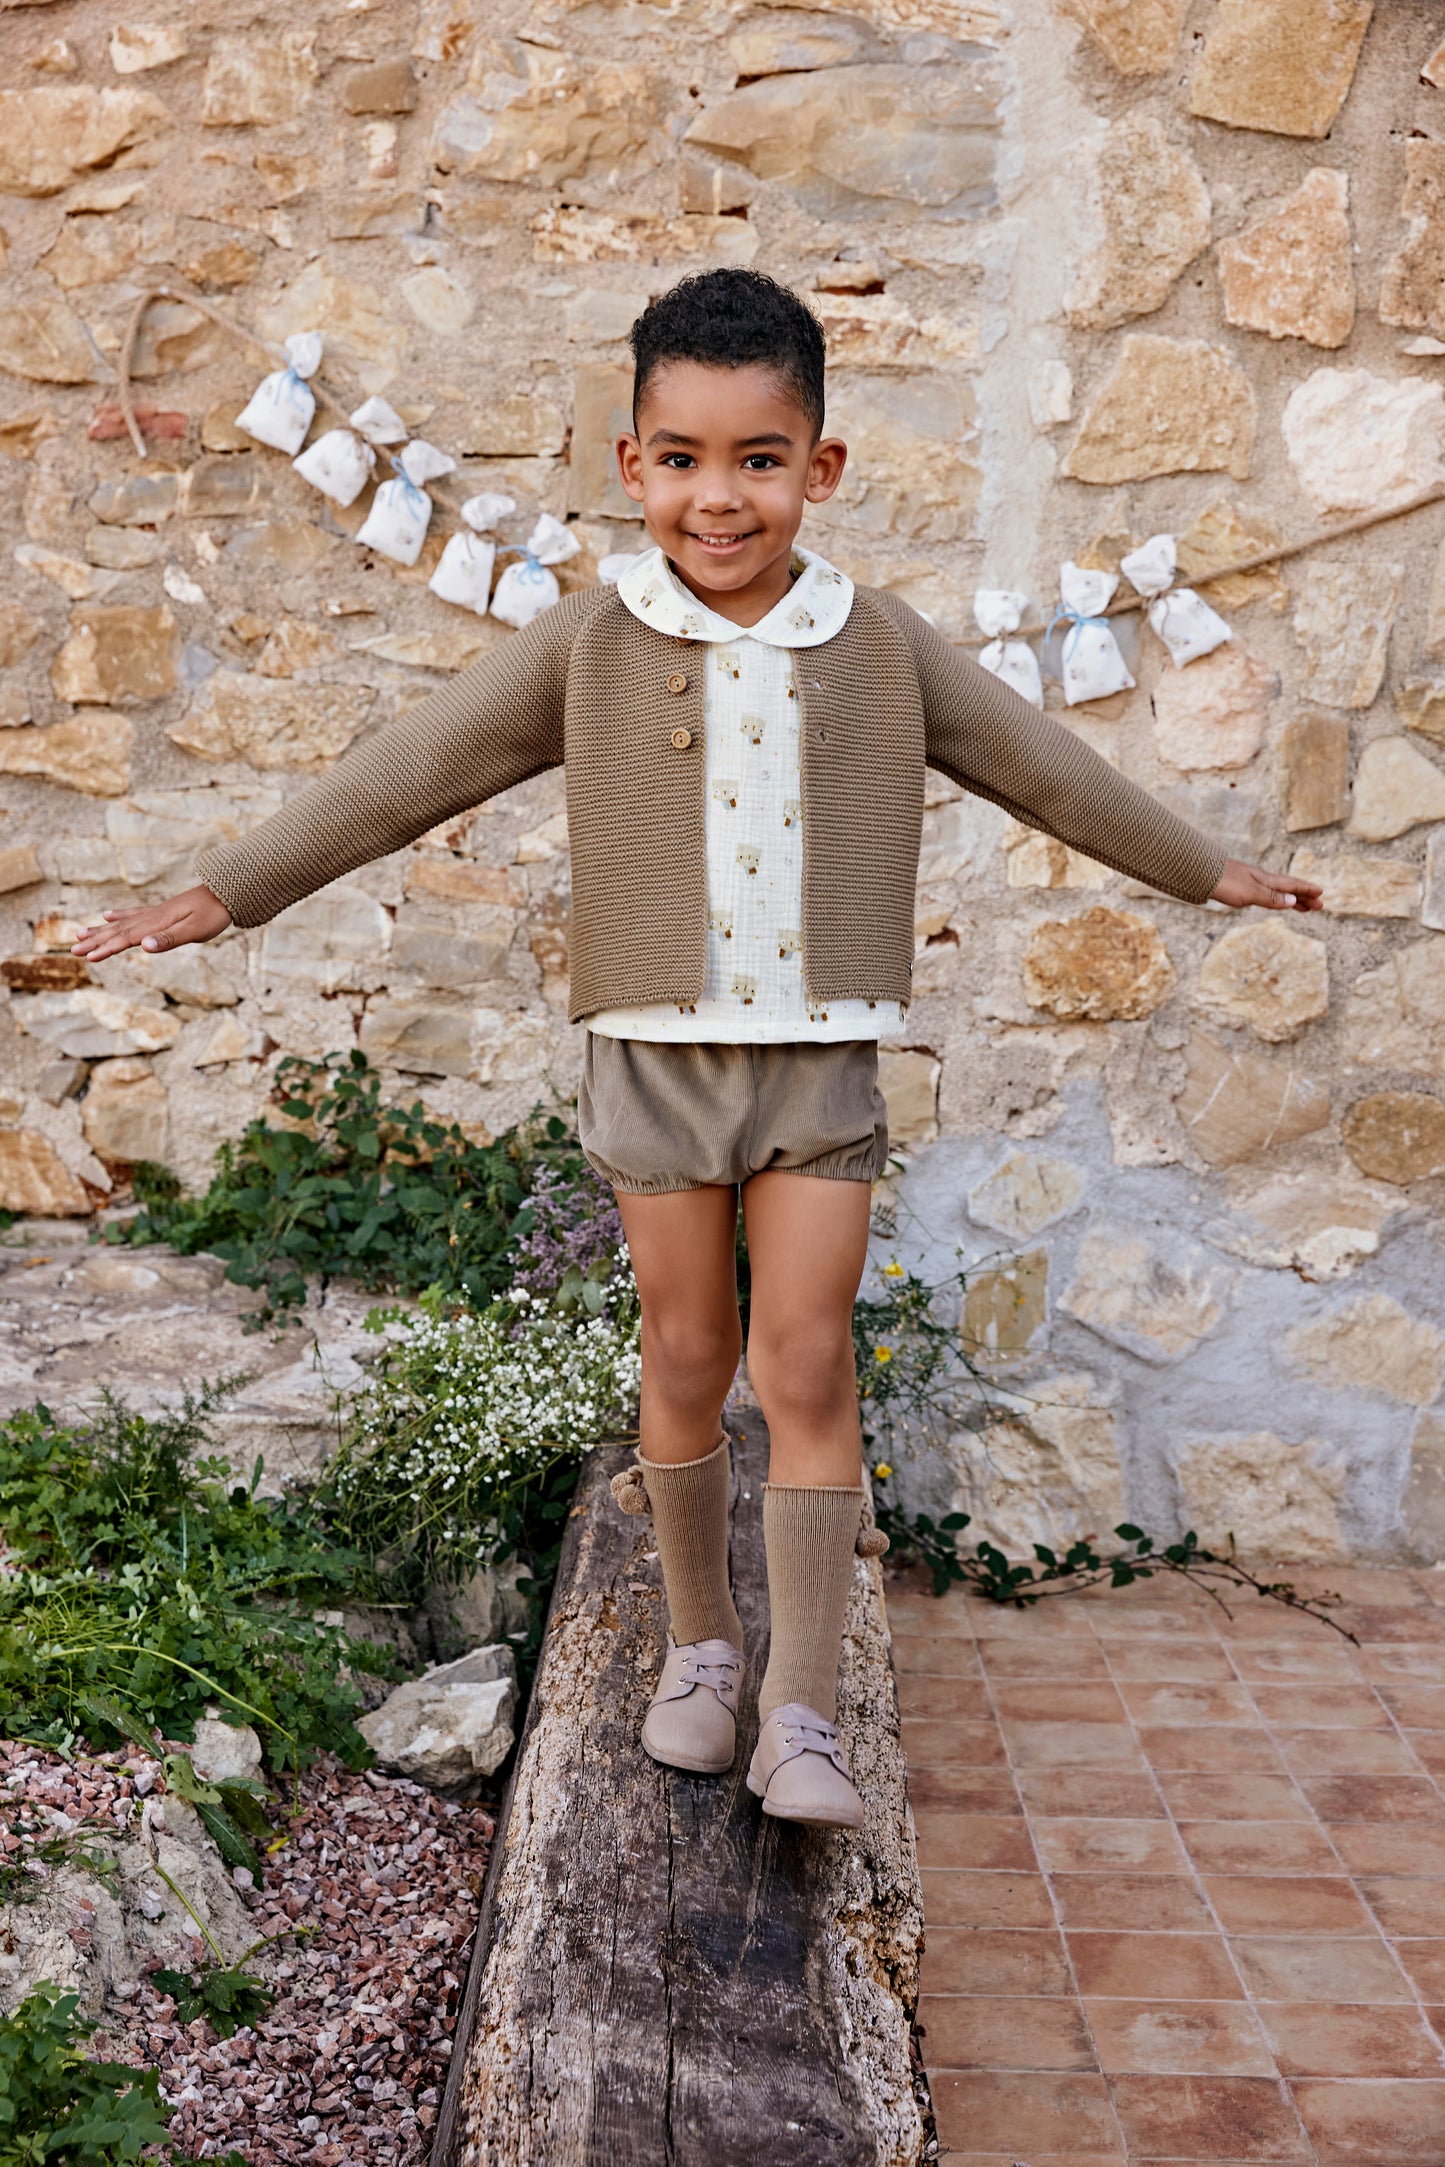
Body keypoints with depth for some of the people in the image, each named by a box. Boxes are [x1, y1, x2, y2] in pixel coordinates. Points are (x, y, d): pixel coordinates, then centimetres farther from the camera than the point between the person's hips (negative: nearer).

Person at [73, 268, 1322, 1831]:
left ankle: (803, 1716, 5)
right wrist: (220, 894, -6)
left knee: (805, 1366, -3)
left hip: (821, 1060, 0)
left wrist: (1207, 872, 22)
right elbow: (400, 779, -3)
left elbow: (1043, 769, 13)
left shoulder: (882, 647, 1)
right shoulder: (586, 648, -3)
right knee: (686, 1359, 9)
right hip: (655, 1054, 0)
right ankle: (698, 1644, 29)